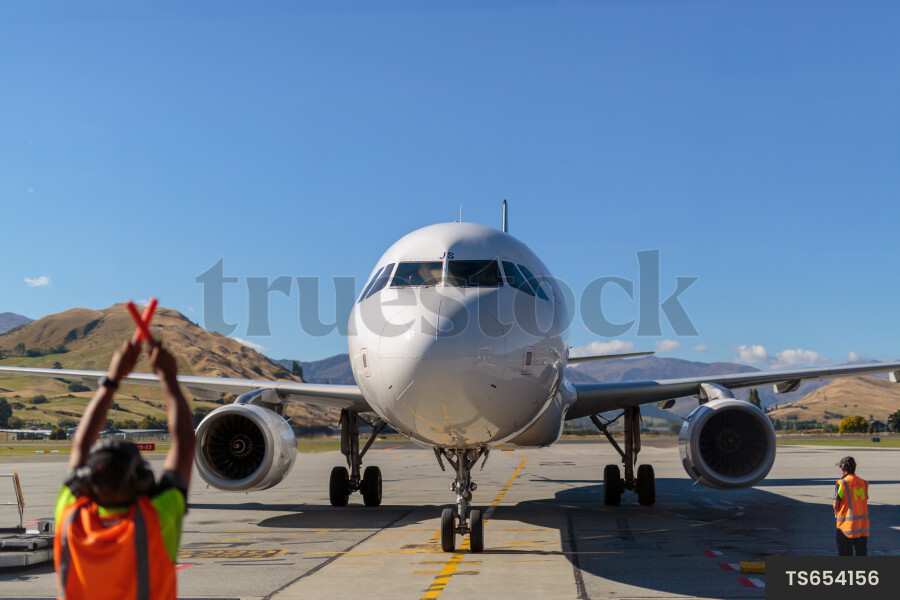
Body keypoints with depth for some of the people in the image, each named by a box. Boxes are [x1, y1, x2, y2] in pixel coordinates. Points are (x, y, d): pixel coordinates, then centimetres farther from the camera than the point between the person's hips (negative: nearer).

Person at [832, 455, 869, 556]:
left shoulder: (842, 483, -13)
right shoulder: (864, 483, 6)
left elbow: (836, 504, -12)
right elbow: (865, 501, 10)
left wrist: (836, 513, 8)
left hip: (847, 524, -5)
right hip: (863, 524, 5)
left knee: (845, 553, 3)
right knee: (862, 552, 13)